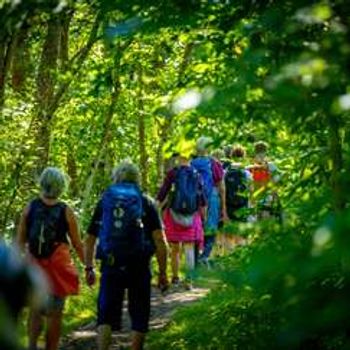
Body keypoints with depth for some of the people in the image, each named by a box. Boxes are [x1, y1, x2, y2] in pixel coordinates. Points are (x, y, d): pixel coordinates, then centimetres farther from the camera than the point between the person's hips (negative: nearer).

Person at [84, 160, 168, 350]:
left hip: (110, 265, 1)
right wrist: (162, 272, 0)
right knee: (139, 316, 10)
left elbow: (89, 239, 10)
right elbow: (159, 240, -4)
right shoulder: (146, 202, 5)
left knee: (106, 315, 4)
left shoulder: (104, 202, 9)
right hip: (139, 267, -1)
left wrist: (89, 268, 18)